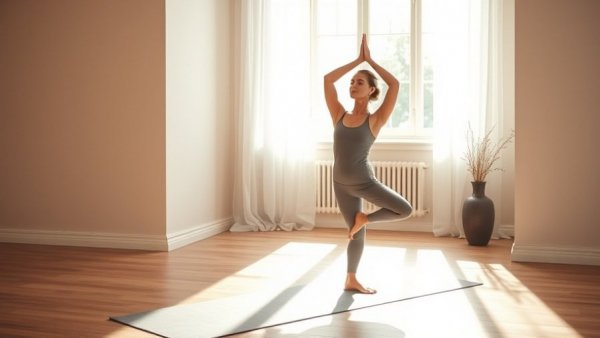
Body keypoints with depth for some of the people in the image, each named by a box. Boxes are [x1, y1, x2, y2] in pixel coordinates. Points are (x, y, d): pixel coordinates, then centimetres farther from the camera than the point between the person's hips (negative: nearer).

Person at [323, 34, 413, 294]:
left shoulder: (375, 120, -6)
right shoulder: (340, 116, 2)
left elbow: (395, 84, -15)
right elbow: (327, 80, -1)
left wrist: (370, 60, -7)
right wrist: (358, 60, 1)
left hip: (365, 181, -1)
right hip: (341, 183, 1)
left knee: (405, 210, -8)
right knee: (357, 233, 8)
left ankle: (363, 218, 14)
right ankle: (351, 280, 26)